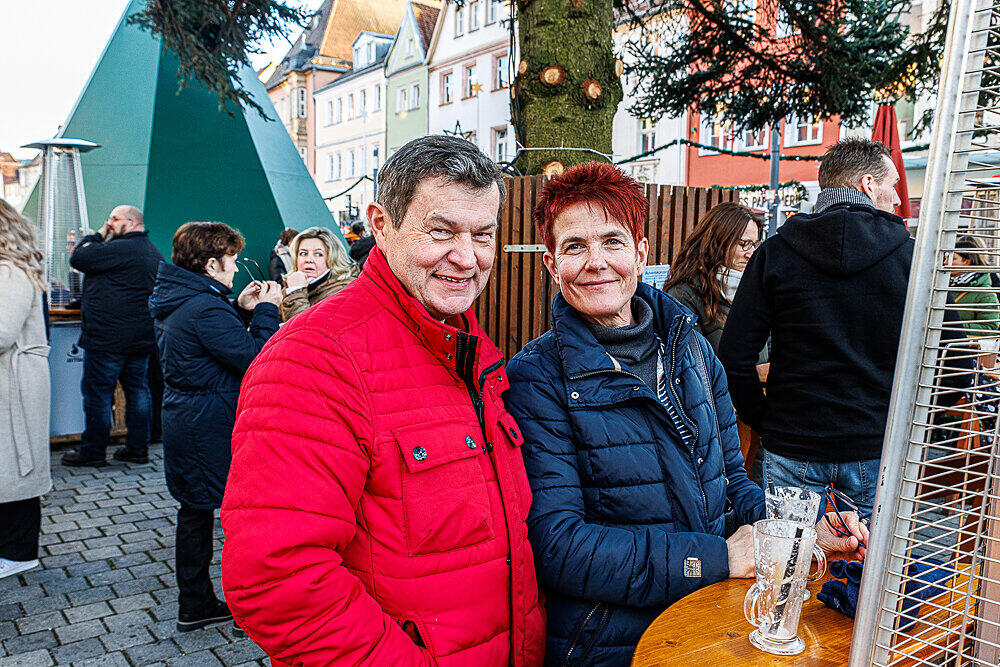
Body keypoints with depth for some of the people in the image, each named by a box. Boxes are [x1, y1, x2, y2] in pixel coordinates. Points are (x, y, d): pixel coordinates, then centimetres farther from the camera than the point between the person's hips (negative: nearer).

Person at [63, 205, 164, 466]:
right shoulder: (154, 253, 14)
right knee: (137, 389, 11)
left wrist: (98, 236, -3)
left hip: (108, 337, -9)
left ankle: (93, 450, 10)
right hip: (142, 337, 9)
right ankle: (138, 448, 17)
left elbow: (78, 258, -13)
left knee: (97, 391, 2)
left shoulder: (120, 249, -16)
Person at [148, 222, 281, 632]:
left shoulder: (173, 301, 10)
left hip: (182, 424, 10)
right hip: (213, 427, -10)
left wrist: (242, 309, 8)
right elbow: (255, 359, -22)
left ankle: (194, 606, 29)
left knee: (195, 511, 17)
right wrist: (266, 310, -13)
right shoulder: (206, 309, -22)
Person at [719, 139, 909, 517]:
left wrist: (762, 420, 5)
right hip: (877, 450, 0)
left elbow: (734, 357, -8)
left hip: (792, 447, 0)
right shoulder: (911, 257, -5)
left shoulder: (774, 253, -5)